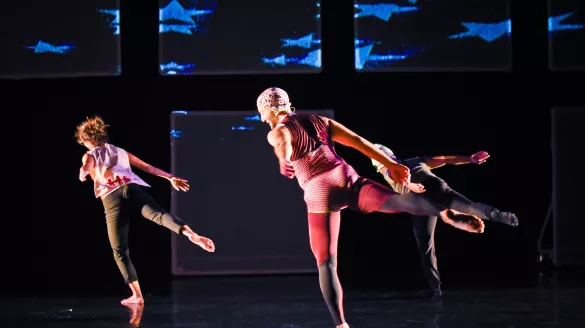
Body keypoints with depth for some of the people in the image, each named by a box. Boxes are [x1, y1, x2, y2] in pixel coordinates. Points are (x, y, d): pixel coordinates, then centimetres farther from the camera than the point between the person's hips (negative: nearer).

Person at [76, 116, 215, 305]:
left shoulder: (89, 156, 19)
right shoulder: (120, 152, 30)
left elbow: (86, 168, -7)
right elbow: (148, 167, 30)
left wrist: (83, 173, -28)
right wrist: (170, 178, 37)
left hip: (112, 200, -2)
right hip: (133, 190, 2)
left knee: (120, 251, 4)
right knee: (159, 214, -24)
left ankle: (136, 295, 1)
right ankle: (191, 235, -55)